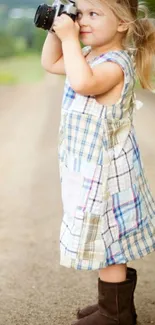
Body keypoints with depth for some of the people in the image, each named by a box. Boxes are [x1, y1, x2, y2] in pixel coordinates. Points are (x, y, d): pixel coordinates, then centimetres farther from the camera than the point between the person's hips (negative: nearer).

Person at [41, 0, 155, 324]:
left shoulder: (116, 63, -22)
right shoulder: (89, 55, 8)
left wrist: (69, 37, -31)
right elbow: (50, 64, 21)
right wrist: (56, 30, 6)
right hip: (89, 169, 10)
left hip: (105, 173, -10)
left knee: (107, 243, 2)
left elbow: (82, 83, -41)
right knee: (106, 243, 19)